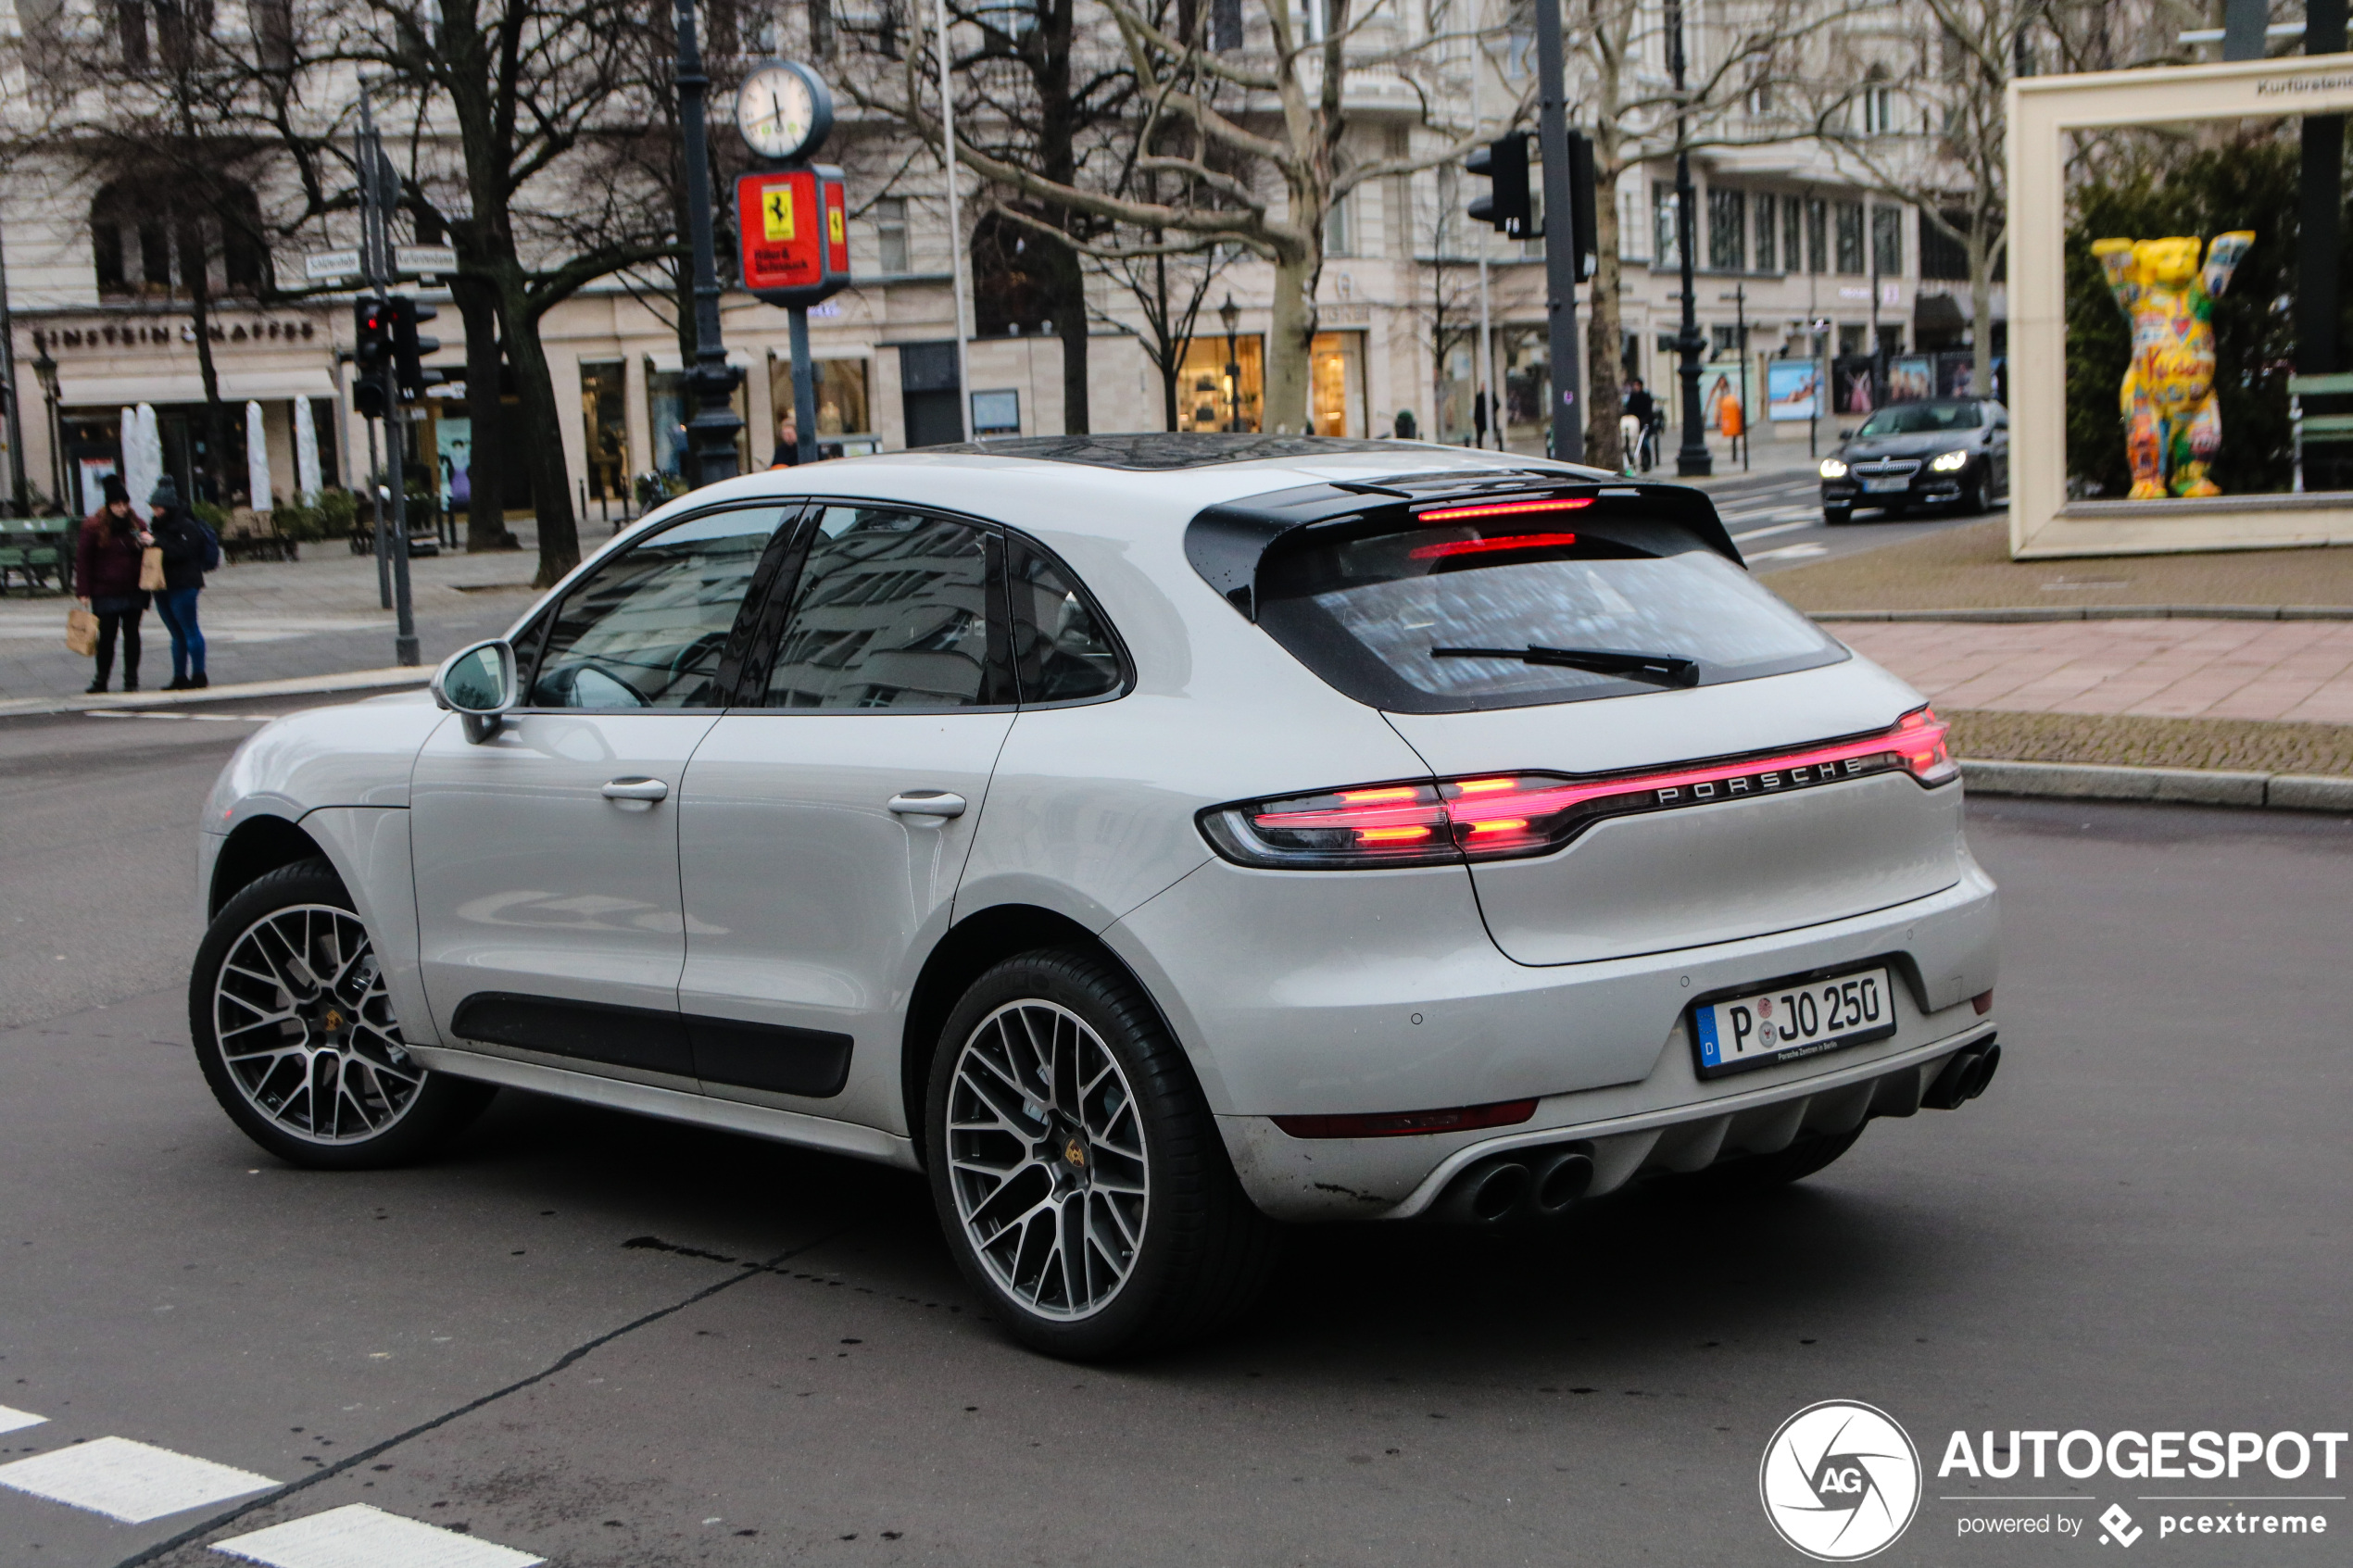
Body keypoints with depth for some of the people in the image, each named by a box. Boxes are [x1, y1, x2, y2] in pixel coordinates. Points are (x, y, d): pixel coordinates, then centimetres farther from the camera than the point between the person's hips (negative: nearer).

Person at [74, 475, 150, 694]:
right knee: (107, 635, 2)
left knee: (131, 634, 6)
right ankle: (101, 680, 14)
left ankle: (131, 679, 14)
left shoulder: (135, 524, 8)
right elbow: (82, 559, -2)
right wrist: (85, 591, -7)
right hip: (105, 592, -3)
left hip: (132, 591, 3)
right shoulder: (94, 526, -3)